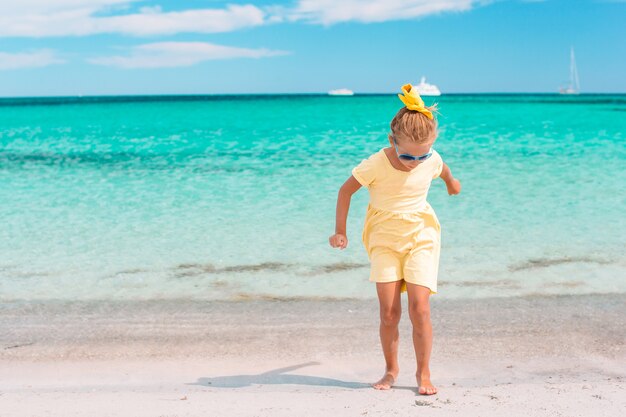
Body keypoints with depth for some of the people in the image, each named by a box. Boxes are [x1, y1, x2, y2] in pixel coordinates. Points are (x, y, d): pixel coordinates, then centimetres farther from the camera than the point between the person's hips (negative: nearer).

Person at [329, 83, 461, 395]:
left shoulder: (432, 160, -10)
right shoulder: (375, 165, -19)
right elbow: (346, 190, -3)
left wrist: (451, 182, 38)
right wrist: (340, 231, -2)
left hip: (421, 237, 1)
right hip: (384, 240, -1)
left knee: (419, 308, -11)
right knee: (389, 313, -6)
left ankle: (423, 372, 5)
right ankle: (391, 369, 16)